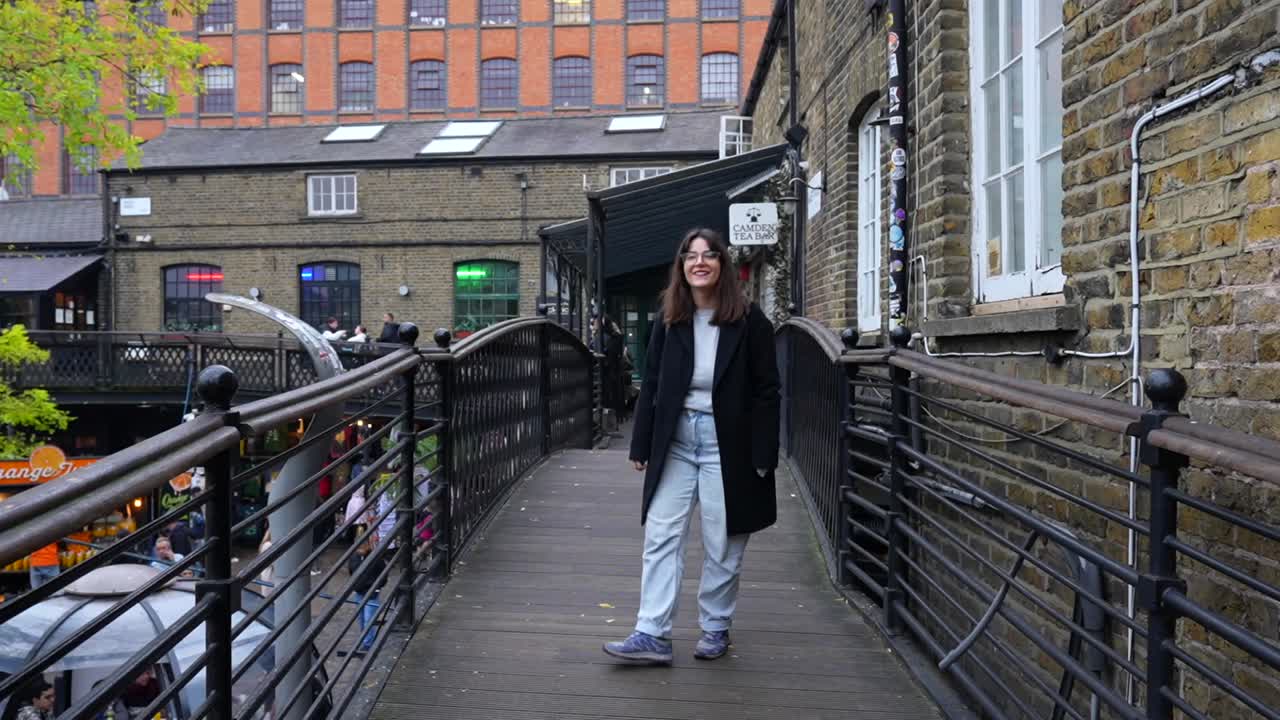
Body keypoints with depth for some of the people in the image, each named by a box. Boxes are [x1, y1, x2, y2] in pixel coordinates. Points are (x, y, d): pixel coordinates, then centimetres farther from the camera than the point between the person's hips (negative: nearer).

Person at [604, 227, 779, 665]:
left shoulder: (749, 321, -6)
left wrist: (763, 456, -10)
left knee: (722, 545, 8)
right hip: (675, 440, 3)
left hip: (727, 443, -3)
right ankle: (652, 635, 6)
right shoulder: (668, 321, 4)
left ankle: (716, 629, 25)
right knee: (660, 537, 0)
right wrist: (641, 445, 4)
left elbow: (766, 392, -5)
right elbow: (651, 386, 7)